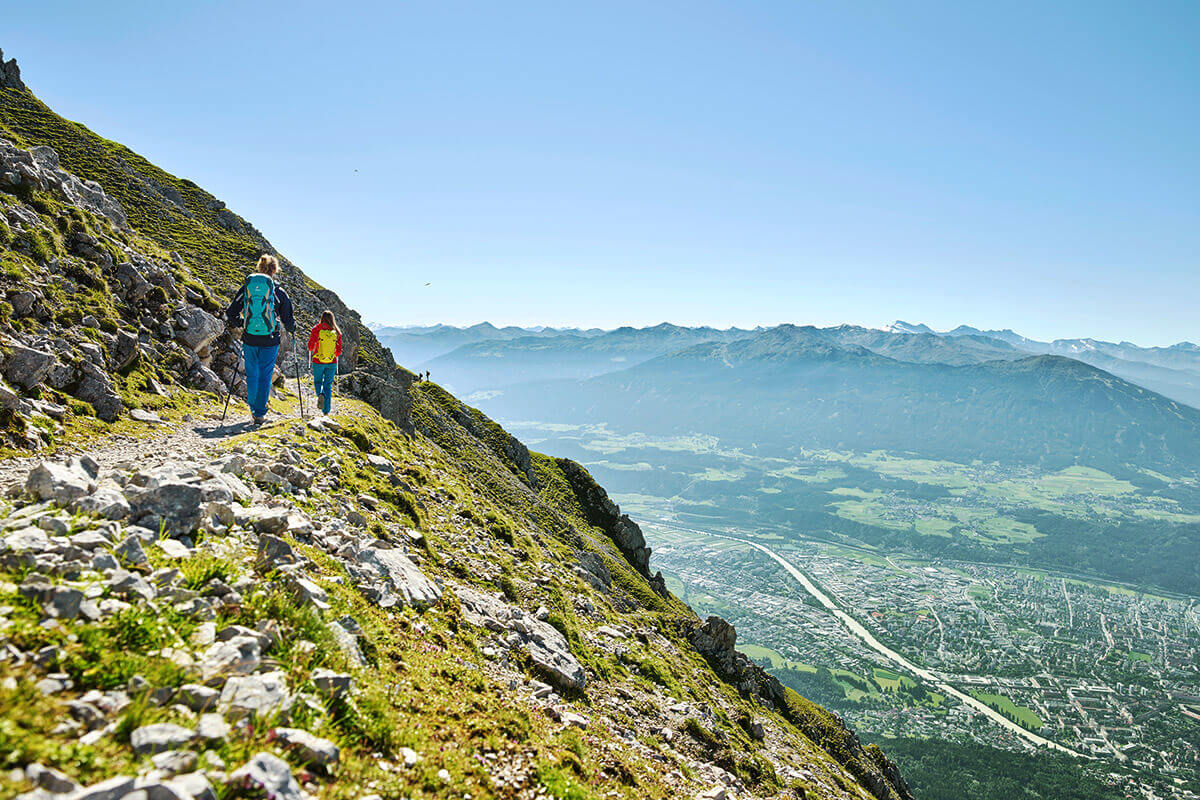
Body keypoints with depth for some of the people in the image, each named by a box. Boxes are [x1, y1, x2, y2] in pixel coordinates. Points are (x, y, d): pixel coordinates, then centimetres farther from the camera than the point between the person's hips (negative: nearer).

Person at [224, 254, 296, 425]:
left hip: (250, 339, 2)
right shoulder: (278, 291, -4)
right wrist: (292, 330, 22)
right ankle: (260, 413, 4)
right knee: (265, 376, 5)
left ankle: (254, 409, 26)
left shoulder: (246, 288, 3)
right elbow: (287, 319, 1)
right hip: (270, 340, -2)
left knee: (252, 375, 17)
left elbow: (230, 314, 5)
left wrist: (240, 324, 24)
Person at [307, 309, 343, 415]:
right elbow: (339, 350, 2)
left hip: (318, 362, -1)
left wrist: (311, 351, 18)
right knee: (328, 384, 13)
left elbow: (310, 346, -5)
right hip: (332, 363, 1)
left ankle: (320, 394, -14)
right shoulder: (336, 332, -3)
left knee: (317, 381, 19)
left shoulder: (317, 329, -9)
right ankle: (326, 409, 9)